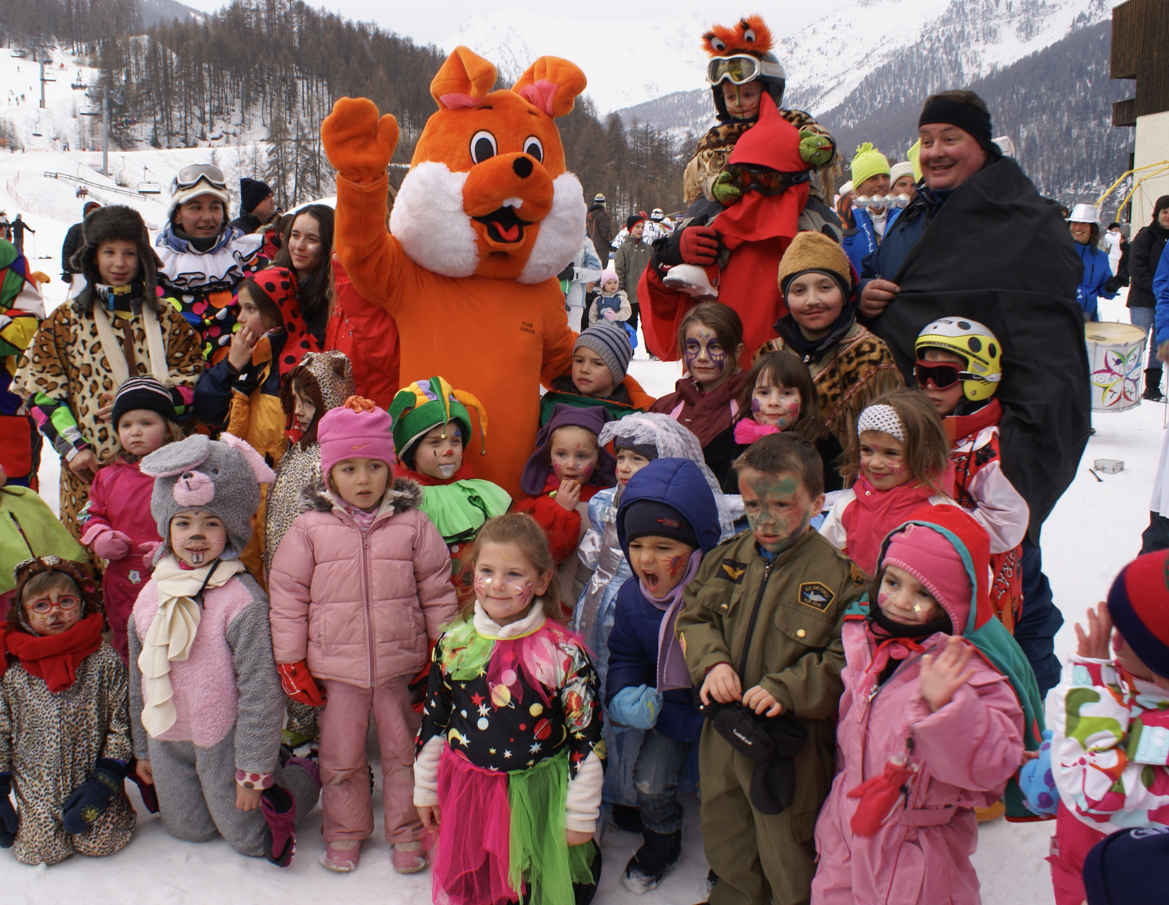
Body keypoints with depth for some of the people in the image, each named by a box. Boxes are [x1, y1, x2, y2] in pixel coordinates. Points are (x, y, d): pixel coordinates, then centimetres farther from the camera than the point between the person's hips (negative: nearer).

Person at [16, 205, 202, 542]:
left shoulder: (167, 318, 12)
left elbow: (193, 384, 6)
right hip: (91, 467, 0)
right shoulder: (67, 320, 11)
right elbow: (40, 389, 7)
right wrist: (72, 447, -4)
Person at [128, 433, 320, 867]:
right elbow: (139, 677, 10)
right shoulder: (151, 594, -1)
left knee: (250, 839, 5)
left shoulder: (242, 598, -20)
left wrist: (253, 769, -17)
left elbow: (259, 687, -19)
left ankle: (305, 776, 27)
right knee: (186, 828, 20)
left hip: (224, 737, -6)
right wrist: (142, 749, 15)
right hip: (167, 741, 6)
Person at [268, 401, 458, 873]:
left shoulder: (413, 524, -3)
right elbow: (287, 595, 1)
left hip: (401, 664, 0)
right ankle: (344, 831, 34)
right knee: (340, 757, 14)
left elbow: (437, 590, 4)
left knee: (404, 752, 13)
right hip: (336, 668, 0)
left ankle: (407, 831, 31)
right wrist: (291, 661, 1)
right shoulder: (309, 529, -4)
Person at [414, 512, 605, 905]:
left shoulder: (564, 652, -15)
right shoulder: (454, 643, -3)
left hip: (537, 798, -3)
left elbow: (587, 738, -10)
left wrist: (581, 815, -7)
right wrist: (425, 790, 14)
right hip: (465, 794, 4)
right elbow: (433, 721, 9)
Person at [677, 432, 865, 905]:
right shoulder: (727, 558, -2)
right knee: (725, 841, 28)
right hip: (724, 729, 6)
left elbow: (846, 661, -17)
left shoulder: (839, 574, -18)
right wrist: (712, 662, -11)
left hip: (791, 742, -5)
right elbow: (693, 615, 7)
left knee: (787, 854, 13)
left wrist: (786, 689, -26)